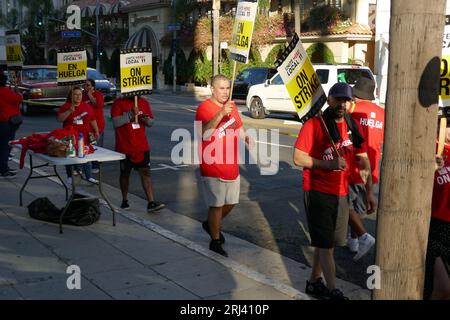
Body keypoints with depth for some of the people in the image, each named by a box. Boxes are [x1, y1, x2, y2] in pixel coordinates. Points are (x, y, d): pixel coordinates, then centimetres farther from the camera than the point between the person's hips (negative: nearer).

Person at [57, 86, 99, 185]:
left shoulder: (87, 106, 8)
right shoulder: (66, 106, -1)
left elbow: (92, 120, 15)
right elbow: (59, 119, -10)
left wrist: (96, 131, 12)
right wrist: (69, 111, -21)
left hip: (84, 136, 2)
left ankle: (89, 176, 10)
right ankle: (70, 177, 18)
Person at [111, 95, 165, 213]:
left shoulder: (144, 102, 6)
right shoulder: (118, 103, -6)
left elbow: (151, 122, 12)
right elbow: (115, 122, -18)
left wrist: (146, 120, -11)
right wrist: (131, 114, -28)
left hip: (142, 146, 2)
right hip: (124, 147, -2)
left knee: (145, 172, -4)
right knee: (125, 173, 11)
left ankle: (151, 203, -7)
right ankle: (124, 200, 28)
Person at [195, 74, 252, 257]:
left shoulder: (231, 106, 10)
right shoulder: (204, 108, -14)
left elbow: (238, 127, 24)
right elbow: (204, 134, -29)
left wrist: (245, 137, 2)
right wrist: (220, 114, -37)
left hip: (232, 165, 8)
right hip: (213, 168, -7)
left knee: (231, 202, 18)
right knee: (217, 204, 0)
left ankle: (212, 224, 42)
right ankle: (215, 241, 16)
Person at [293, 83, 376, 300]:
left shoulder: (352, 126, 7)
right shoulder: (314, 124, -11)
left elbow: (364, 161, 12)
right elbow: (298, 158, -15)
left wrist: (369, 192, 9)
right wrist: (329, 164, -21)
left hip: (341, 193, 6)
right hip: (318, 192, -6)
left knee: (325, 241, 15)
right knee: (326, 243, -2)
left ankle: (314, 282, 30)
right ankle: (333, 291, 7)